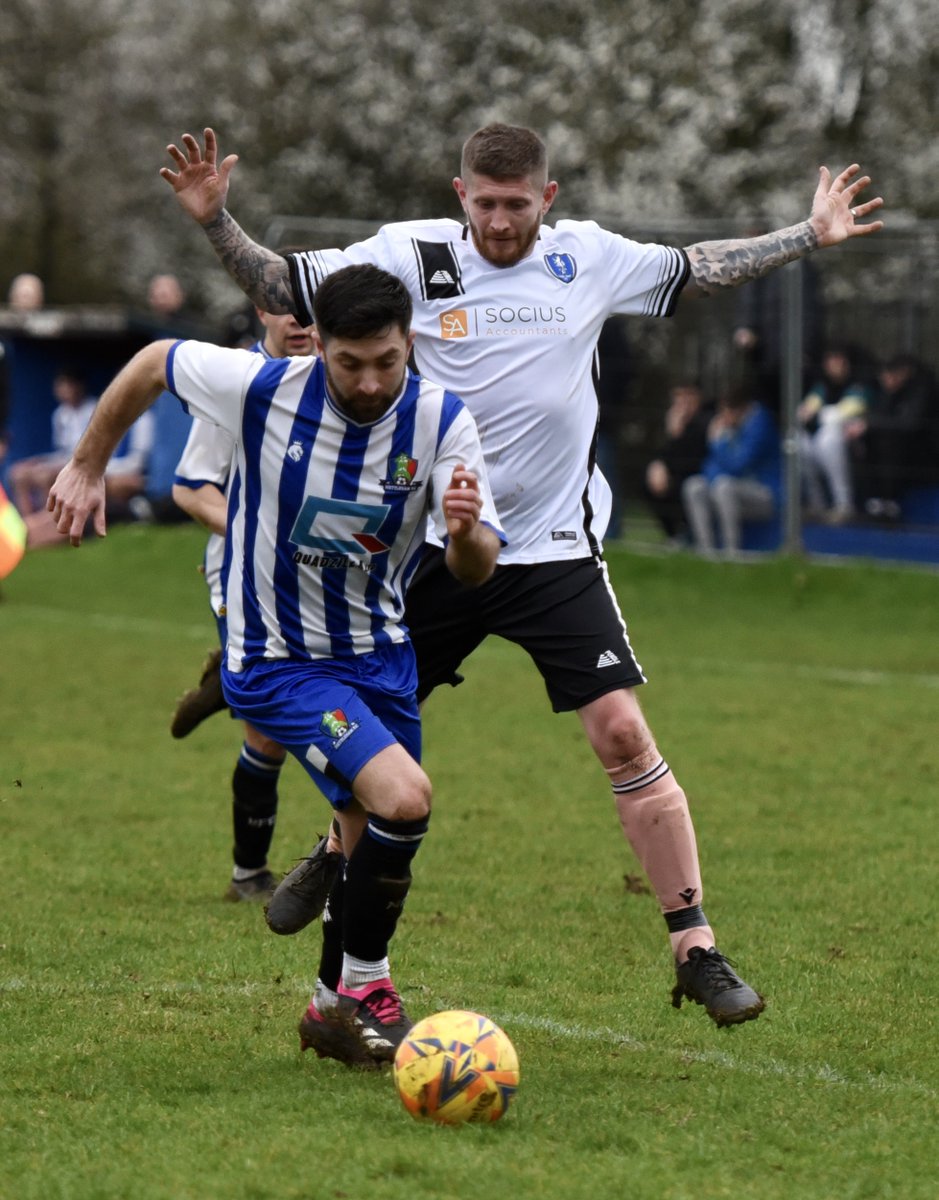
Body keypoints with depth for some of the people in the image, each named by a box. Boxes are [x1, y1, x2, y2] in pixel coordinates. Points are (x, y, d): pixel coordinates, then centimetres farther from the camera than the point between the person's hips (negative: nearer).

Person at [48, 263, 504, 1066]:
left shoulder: (442, 420, -14)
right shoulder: (261, 389, -21)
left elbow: (476, 572, -18)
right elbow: (153, 364, -1)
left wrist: (466, 532, -41)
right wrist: (88, 468, 6)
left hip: (380, 654, 5)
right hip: (278, 660, -4)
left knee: (374, 842, 11)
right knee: (403, 797, -23)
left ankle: (335, 1009, 33)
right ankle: (365, 985, -4)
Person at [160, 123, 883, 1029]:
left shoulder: (591, 259, 0)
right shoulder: (411, 257, -5)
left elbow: (696, 270, 17)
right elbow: (283, 288, -1)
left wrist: (812, 237, 18)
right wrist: (214, 221, -14)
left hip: (556, 548, -1)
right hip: (439, 541, 1)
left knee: (622, 734, -11)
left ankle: (695, 951, -7)